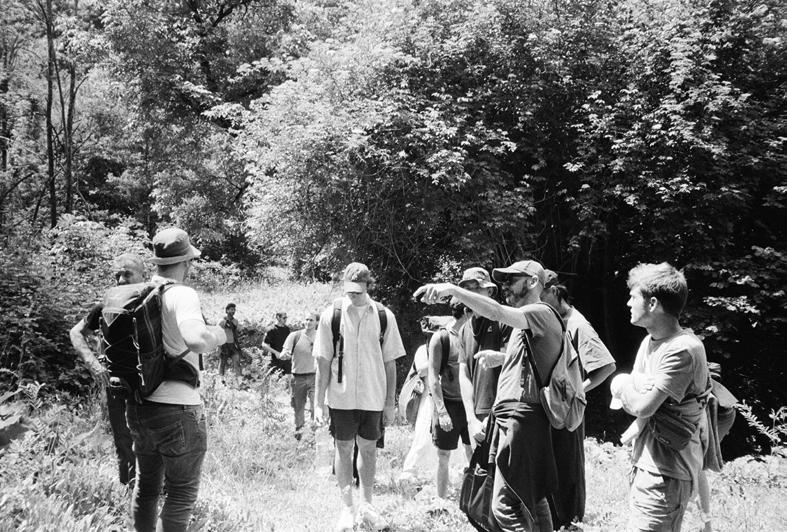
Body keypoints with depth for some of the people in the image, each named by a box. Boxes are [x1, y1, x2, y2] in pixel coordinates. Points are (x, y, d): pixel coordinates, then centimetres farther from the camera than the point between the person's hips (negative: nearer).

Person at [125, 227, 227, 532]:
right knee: (181, 495, 7)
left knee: (146, 486, 23)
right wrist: (218, 334, -17)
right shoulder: (181, 295, -17)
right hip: (177, 410, -7)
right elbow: (195, 339, -36)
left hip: (138, 407, 7)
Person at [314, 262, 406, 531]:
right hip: (342, 398, -1)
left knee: (369, 449, 12)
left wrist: (390, 403, 3)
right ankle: (346, 509, 22)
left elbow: (390, 363, 2)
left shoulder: (384, 316, -3)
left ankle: (366, 506, 28)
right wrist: (320, 402, -3)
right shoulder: (331, 315, -6)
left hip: (373, 398, 1)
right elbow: (323, 362, -2)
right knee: (344, 449, 8)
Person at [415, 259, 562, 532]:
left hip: (521, 417, -11)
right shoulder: (525, 322, 22)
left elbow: (497, 312, -26)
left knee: (505, 505, -12)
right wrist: (500, 358, 13)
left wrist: (451, 289, -29)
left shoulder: (541, 313, -9)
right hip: (508, 416, 11)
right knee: (532, 499, 16)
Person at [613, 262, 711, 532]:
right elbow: (622, 395, 9)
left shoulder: (683, 349, -21)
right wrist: (635, 389, -12)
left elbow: (642, 407, -25)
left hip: (666, 471, -9)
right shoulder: (650, 341, 10)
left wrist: (624, 387, -5)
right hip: (645, 460, 9)